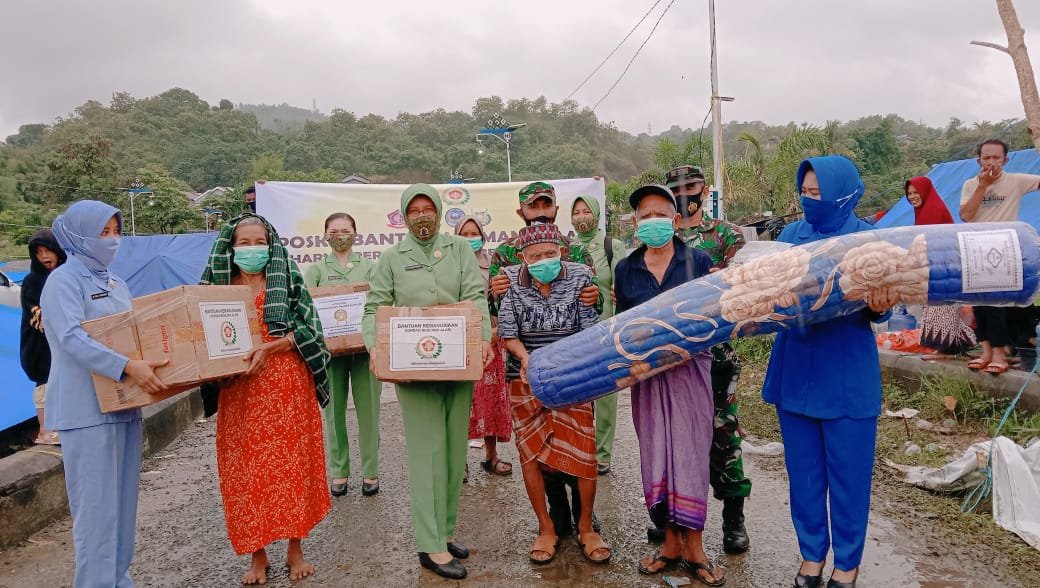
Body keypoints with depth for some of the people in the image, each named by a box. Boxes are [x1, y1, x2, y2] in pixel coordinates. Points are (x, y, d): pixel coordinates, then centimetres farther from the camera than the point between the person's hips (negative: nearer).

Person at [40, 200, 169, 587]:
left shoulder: (115, 283, 16)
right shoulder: (64, 280, -8)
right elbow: (71, 339, -22)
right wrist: (128, 367, -31)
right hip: (88, 408, -7)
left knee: (123, 498, 12)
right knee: (96, 503, -4)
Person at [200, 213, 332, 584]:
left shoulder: (287, 281, 2)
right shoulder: (219, 287, 7)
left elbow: (307, 327, -5)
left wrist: (268, 348, -17)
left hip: (288, 385, -1)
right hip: (239, 389, 2)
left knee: (292, 462, 4)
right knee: (247, 468, 5)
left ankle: (295, 548, 19)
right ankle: (257, 554, 20)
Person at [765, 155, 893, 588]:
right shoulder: (791, 235, 3)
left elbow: (876, 310, -6)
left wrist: (879, 308, -29)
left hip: (848, 377, -3)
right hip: (795, 371, 3)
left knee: (848, 473, 8)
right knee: (803, 471, 13)